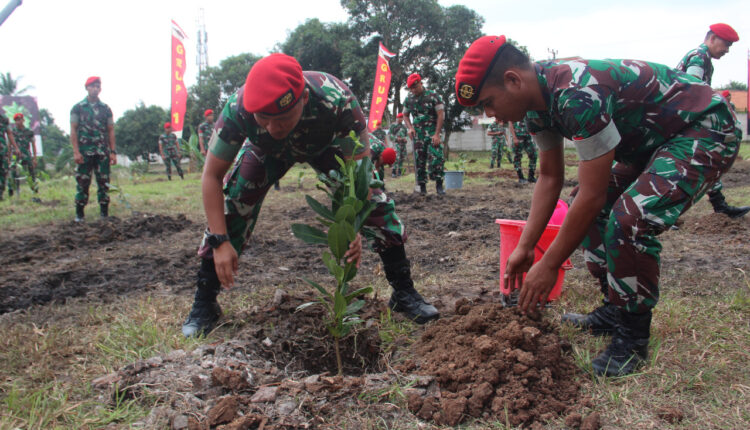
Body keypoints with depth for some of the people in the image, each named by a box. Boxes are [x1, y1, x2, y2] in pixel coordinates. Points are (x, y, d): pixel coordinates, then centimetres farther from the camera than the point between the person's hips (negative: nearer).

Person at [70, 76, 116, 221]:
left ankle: (104, 213, 9)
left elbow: (111, 131, 10)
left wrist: (113, 152, 3)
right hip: (84, 152, -2)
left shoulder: (105, 109, 11)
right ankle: (79, 214, 9)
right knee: (82, 183, 0)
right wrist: (76, 151, -9)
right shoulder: (78, 108, 4)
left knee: (104, 182, 2)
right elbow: (73, 130, 0)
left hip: (103, 152, 2)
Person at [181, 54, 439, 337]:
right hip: (267, 151, 1)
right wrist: (220, 241, -37)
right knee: (232, 205, -18)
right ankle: (203, 304, 0)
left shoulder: (337, 101, -45)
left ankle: (404, 293, 3)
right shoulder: (238, 108, -40)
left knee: (376, 201, -14)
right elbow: (212, 176, -30)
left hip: (325, 145, 0)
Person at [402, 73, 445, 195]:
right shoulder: (409, 99, 8)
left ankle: (439, 185, -9)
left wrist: (437, 134, -14)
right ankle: (422, 186, 11)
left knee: (437, 157, -16)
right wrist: (410, 128, 0)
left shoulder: (433, 96, -5)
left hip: (432, 132, -4)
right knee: (419, 160, 3)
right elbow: (405, 115, 20)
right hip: (417, 134, 4)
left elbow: (441, 115, -8)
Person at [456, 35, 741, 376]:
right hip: (655, 137, 10)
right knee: (592, 211, 9)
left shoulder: (578, 95, -34)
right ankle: (614, 311, 19)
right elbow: (549, 178, 6)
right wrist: (524, 248, 3)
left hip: (706, 131, -10)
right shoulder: (539, 99, -3)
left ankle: (633, 338, -7)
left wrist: (549, 267, -20)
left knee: (629, 220, -26)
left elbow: (592, 195, -29)